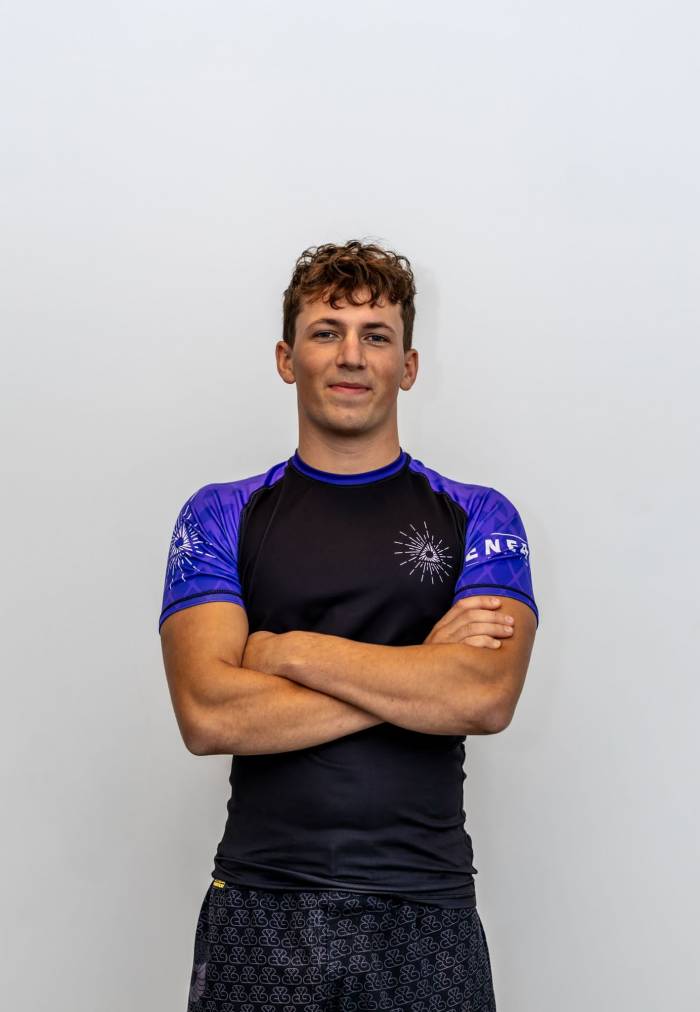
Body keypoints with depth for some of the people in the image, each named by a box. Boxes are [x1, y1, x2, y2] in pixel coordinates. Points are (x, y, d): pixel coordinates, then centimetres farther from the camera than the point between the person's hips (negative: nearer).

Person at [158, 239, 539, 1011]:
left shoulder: (477, 516, 3)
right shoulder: (220, 517, 2)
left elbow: (487, 696, -13)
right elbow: (208, 714, -12)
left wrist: (291, 651, -11)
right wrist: (421, 673, -11)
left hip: (426, 912, 0)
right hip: (261, 909, 0)